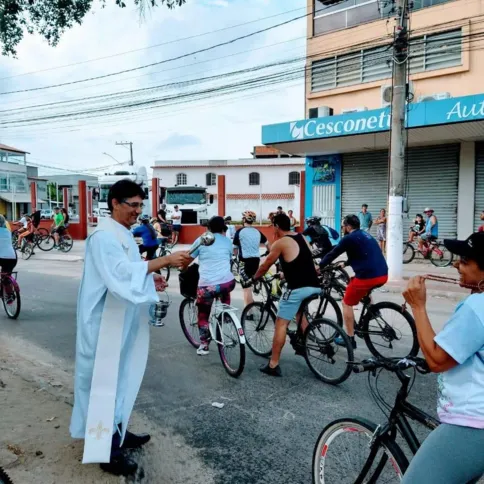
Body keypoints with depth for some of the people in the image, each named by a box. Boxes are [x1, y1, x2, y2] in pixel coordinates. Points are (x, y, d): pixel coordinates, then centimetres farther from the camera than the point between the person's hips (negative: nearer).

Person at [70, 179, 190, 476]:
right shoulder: (104, 236, -19)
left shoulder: (122, 234, 13)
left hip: (121, 319, 10)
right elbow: (121, 273, -31)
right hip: (105, 321, -10)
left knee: (119, 376, 19)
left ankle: (117, 432, 35)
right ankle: (108, 452, 11)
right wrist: (164, 261, -32)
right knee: (106, 379, -1)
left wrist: (151, 280, 2)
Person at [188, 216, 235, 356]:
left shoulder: (201, 240, 6)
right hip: (228, 283, 2)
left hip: (206, 286, -2)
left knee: (203, 315, 17)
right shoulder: (228, 241, 14)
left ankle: (204, 346, 19)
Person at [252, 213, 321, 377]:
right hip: (315, 286, 8)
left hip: (298, 288, -8)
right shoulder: (302, 238, 17)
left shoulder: (280, 243, -3)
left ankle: (273, 365, 1)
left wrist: (254, 278, 23)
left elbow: (265, 266, 6)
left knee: (281, 324, 0)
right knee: (300, 311, 34)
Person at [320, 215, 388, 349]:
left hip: (368, 276, -8)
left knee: (347, 303, 7)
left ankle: (350, 339, 9)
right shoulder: (364, 235, 21)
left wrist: (319, 266, 16)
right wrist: (345, 263, 45)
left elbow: (333, 254, 3)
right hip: (383, 274, 8)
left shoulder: (349, 238, -3)